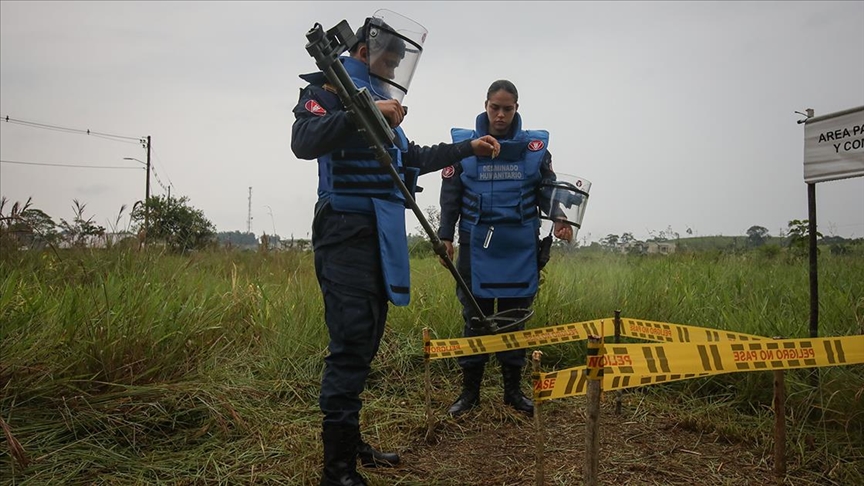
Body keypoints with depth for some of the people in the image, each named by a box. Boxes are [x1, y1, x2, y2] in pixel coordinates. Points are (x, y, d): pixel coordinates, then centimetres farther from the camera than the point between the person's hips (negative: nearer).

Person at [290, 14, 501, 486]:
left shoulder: (380, 99, 25)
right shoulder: (330, 85, 0)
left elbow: (411, 158, 34)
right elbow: (304, 141, -19)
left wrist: (467, 148, 33)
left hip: (380, 236, 9)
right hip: (346, 230, -9)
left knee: (366, 342, 10)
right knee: (350, 343, -12)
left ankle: (350, 442, 21)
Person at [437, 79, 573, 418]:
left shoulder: (535, 147, 6)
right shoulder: (463, 144, 4)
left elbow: (548, 191, 7)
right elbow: (450, 196, 5)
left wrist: (559, 220, -11)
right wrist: (445, 236, -1)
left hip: (521, 247, 1)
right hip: (477, 245, -1)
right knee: (475, 317, 5)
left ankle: (513, 389, 22)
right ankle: (470, 391, 17)